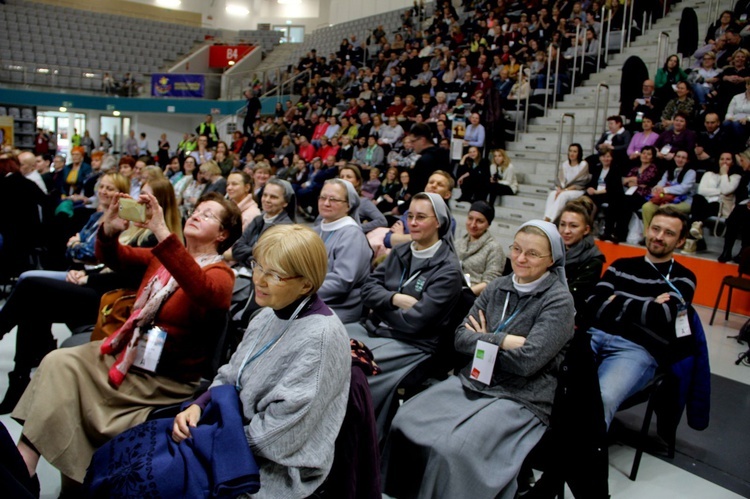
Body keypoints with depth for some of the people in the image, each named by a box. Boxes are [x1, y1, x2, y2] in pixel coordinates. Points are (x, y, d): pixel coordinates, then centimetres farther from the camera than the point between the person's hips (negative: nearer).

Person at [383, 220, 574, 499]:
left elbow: (528, 360, -18)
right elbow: (461, 337, 2)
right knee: (406, 421, -13)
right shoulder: (498, 288, 9)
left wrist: (484, 340, -5)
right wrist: (504, 341, -12)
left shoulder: (559, 301, -7)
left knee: (454, 449, -28)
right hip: (473, 381, 6)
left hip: (521, 399, -5)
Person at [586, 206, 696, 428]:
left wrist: (617, 301, 5)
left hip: (637, 349, -3)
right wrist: (645, 308, 0)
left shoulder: (682, 278, 14)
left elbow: (662, 316, -5)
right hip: (595, 335, 3)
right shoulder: (621, 266, 22)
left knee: (601, 399, -36)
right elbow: (593, 304, 8)